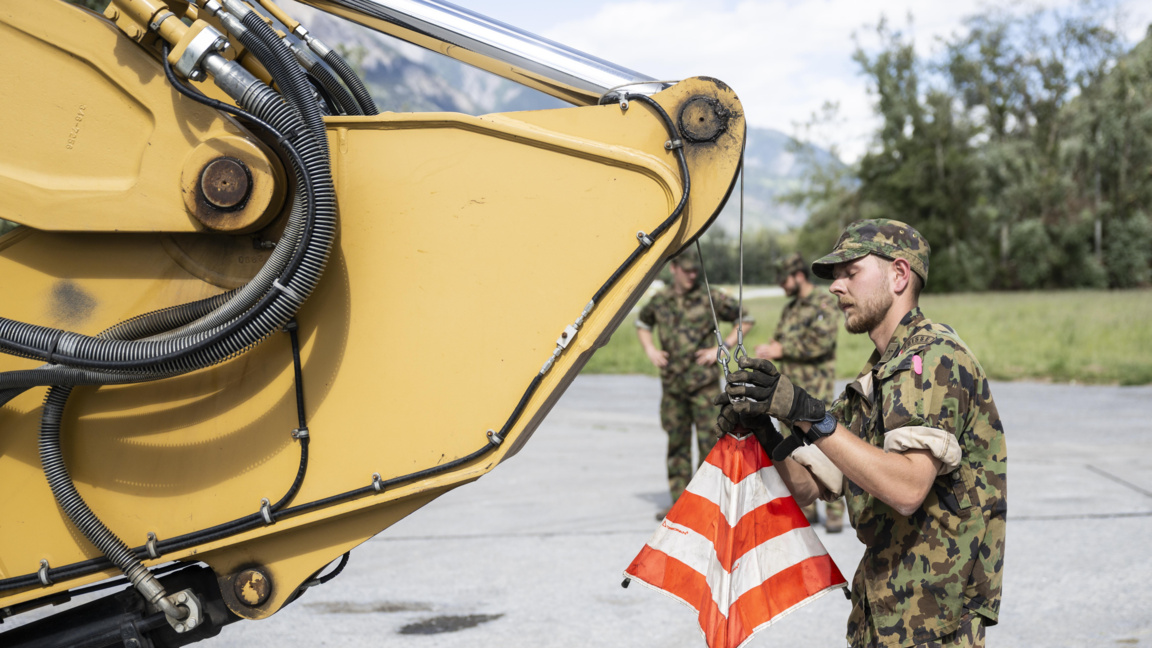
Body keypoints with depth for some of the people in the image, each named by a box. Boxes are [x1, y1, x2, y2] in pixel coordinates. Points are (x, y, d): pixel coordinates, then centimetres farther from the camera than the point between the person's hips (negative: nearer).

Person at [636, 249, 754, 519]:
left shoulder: (711, 299, -4)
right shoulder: (659, 300, 6)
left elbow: (745, 319, 3)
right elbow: (642, 323, 25)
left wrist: (721, 348, -5)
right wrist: (650, 350, 9)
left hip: (704, 382, -4)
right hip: (672, 382, 4)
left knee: (709, 440, -5)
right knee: (677, 442, 9)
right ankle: (679, 503, 17)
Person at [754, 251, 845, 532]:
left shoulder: (824, 302, -6)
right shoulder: (790, 309, 19)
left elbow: (821, 341, -18)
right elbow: (779, 341, 22)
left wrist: (782, 350, -14)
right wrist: (768, 350, -2)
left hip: (815, 388, -8)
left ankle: (835, 511, -3)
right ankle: (806, 508, 15)